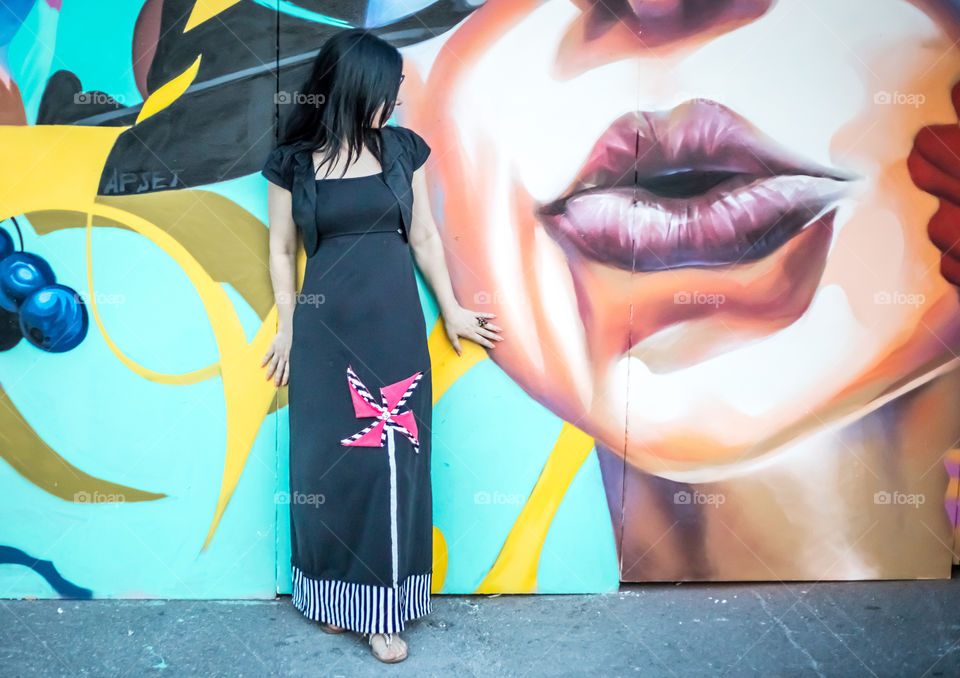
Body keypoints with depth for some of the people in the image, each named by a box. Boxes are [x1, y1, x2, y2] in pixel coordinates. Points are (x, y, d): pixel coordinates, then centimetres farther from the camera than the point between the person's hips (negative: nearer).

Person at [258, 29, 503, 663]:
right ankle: (336, 591, 23)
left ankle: (383, 606, 10)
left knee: (394, 457, 0)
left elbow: (423, 236, 9)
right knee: (329, 459, 6)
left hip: (395, 323, 1)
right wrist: (287, 327, 6)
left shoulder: (404, 148, 4)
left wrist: (451, 310, 12)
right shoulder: (292, 163, 1)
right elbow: (282, 250, 7)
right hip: (326, 326, 0)